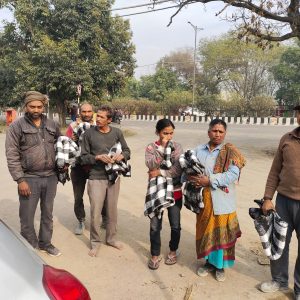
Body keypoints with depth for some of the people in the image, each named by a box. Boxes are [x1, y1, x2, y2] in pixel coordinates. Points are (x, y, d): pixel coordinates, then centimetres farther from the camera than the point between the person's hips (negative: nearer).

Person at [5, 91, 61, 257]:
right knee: (27, 217, 7)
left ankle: (45, 243, 36)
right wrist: (20, 180, -14)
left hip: (51, 177, 4)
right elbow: (12, 156, -10)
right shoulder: (17, 126, -6)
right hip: (29, 178, -4)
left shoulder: (52, 124, 6)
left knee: (48, 213, 17)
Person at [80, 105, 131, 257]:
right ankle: (95, 242, 21)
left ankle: (111, 238, 34)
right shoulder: (89, 133, -6)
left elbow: (127, 150, 10)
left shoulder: (117, 132, 1)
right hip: (96, 178, -2)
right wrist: (98, 157, -19)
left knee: (112, 210, 15)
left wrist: (122, 155, -12)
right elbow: (84, 157, -3)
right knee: (95, 212, 0)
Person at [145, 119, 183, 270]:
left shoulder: (177, 147, -3)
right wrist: (162, 148, -23)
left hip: (174, 191, 0)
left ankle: (173, 251, 35)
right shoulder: (151, 147, -3)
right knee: (155, 226, 8)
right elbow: (151, 165, -20)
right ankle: (155, 255, 26)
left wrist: (160, 172, -17)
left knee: (175, 225, 12)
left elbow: (178, 169, -13)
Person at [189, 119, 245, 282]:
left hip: (223, 200, -3)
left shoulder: (230, 152, -6)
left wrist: (209, 180, -21)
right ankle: (209, 262, 33)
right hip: (203, 199, 3)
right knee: (205, 231, 13)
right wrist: (192, 178, -13)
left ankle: (220, 265, 27)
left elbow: (233, 174, -17)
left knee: (221, 232, 7)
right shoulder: (199, 150, 6)